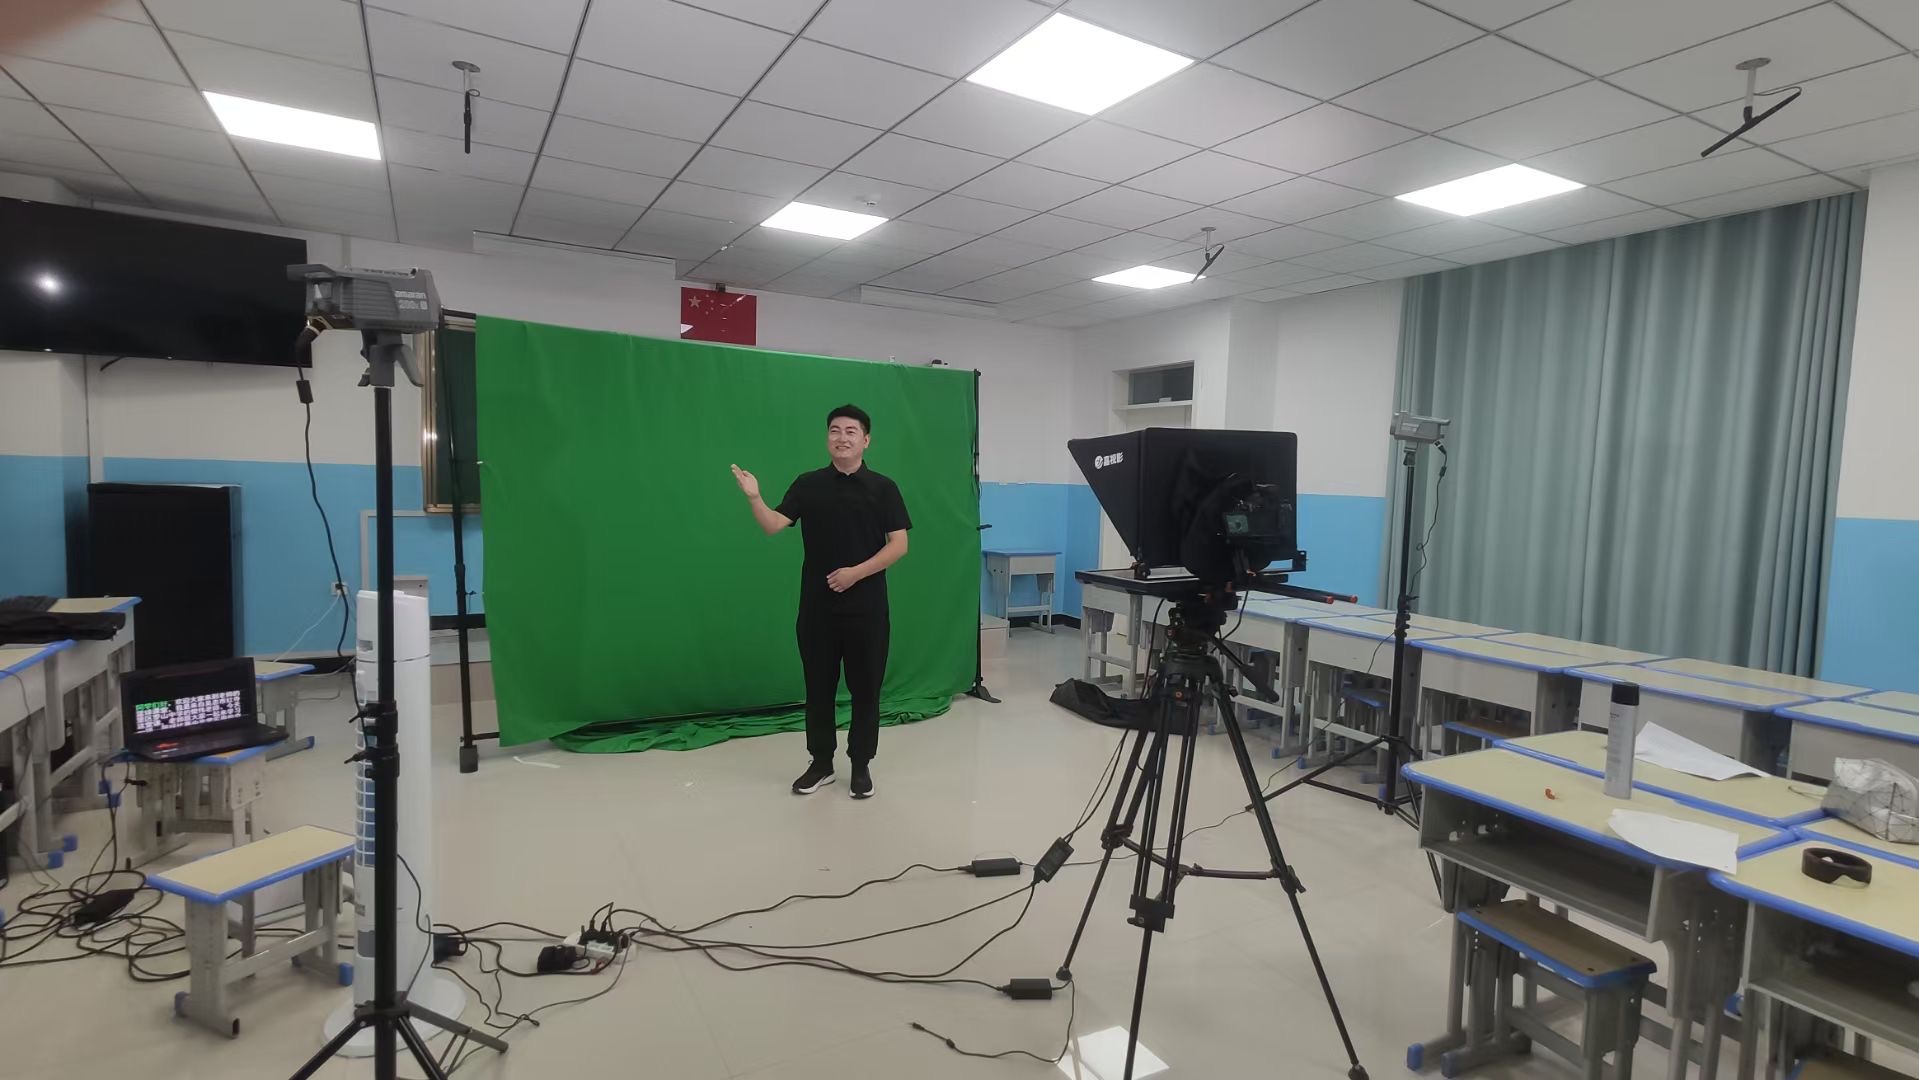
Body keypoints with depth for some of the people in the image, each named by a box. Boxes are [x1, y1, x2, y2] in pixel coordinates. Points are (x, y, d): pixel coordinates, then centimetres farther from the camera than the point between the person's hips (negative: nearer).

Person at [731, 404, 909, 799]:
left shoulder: (882, 488, -1)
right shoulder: (808, 485, 5)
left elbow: (898, 545, -5)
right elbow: (773, 525, -5)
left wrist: (856, 573, -15)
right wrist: (754, 498, -23)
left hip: (866, 605, -1)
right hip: (817, 605, 2)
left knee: (865, 687, 6)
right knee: (819, 686, 10)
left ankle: (861, 764, 21)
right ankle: (821, 762, 25)